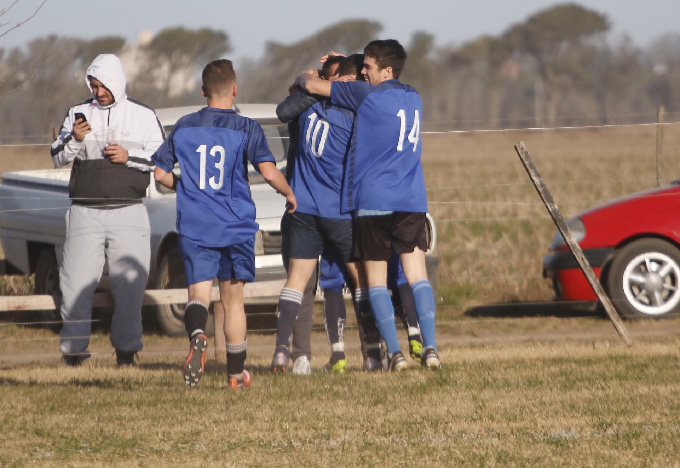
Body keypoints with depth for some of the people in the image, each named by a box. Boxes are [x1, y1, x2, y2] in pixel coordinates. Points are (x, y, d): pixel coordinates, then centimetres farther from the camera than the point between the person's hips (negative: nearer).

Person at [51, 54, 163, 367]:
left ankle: (126, 348, 11)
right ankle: (73, 348, 3)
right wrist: (74, 140, -12)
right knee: (76, 282, -5)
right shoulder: (78, 114, 10)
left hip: (128, 212, -1)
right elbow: (58, 159, 8)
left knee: (129, 284, 0)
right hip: (85, 213, 1)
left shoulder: (143, 116, 7)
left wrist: (129, 157, -11)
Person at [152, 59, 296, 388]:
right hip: (235, 225, -1)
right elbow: (269, 171, -14)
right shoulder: (245, 128, -4)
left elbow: (160, 173, 9)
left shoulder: (184, 127, 5)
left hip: (194, 226, 1)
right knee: (232, 298, 13)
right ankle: (236, 374, 20)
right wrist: (289, 194, 5)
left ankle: (197, 336, -39)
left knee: (198, 293, -5)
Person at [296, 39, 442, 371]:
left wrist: (301, 79, 18)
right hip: (412, 200, 5)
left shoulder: (368, 95, -8)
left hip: (373, 202, -5)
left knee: (376, 280, 3)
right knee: (417, 274, 3)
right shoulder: (413, 98, 13)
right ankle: (430, 348, -9)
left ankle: (394, 352, -5)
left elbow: (313, 86, -4)